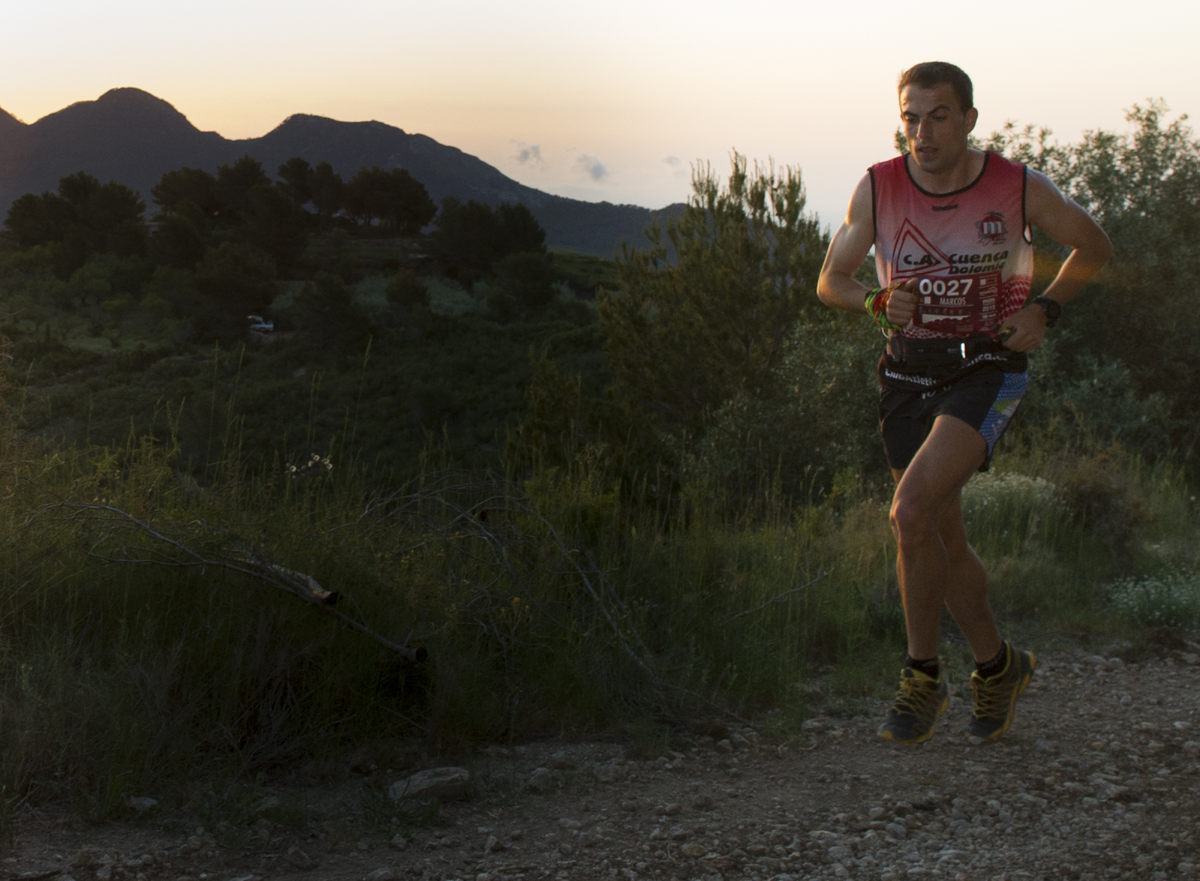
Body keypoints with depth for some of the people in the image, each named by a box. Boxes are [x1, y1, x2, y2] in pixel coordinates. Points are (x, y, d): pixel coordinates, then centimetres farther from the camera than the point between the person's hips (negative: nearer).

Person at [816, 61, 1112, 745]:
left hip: (987, 371, -4)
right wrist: (880, 302, -13)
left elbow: (1094, 246, 10)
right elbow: (831, 281, 7)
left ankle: (923, 676, -5)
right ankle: (998, 666, 33)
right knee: (945, 536, 10)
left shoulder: (1020, 188, -8)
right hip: (908, 375, 4)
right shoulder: (878, 188, -4)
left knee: (911, 509, -23)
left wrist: (1045, 309, -3)